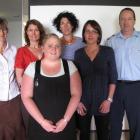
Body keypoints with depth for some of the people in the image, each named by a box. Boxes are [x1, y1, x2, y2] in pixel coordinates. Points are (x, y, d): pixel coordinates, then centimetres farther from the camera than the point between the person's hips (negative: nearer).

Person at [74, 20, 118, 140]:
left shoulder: (108, 51, 0)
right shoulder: (79, 53, 4)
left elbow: (113, 78, -1)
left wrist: (109, 99, -8)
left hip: (102, 101, -1)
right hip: (83, 102, 1)